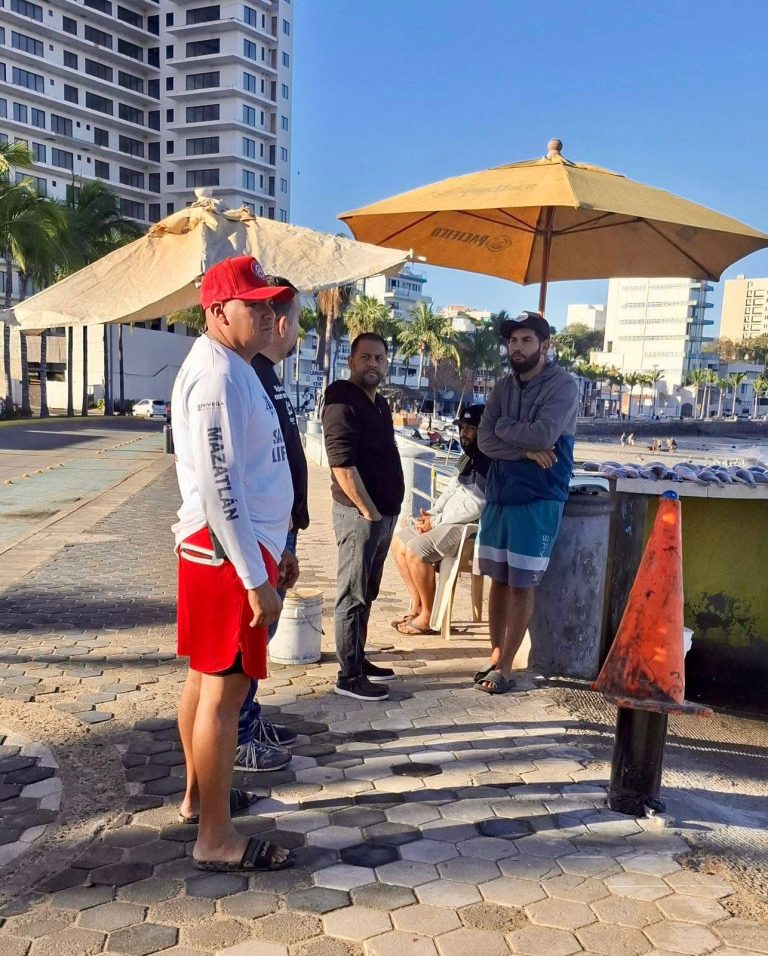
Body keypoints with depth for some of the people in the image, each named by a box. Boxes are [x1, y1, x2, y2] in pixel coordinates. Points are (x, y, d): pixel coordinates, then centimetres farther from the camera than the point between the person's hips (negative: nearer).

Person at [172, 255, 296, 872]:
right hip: (227, 551, -11)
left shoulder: (234, 369, 16)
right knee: (226, 688, -3)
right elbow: (218, 488, -24)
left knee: (207, 677, 19)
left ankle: (200, 795, 35)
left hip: (238, 544, 11)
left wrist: (270, 552, 23)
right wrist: (256, 579, -22)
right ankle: (217, 838, 9)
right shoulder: (220, 374, -18)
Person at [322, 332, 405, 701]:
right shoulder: (343, 402, -14)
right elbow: (342, 464, -22)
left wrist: (386, 510, 13)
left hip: (384, 514, 9)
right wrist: (368, 511, -17)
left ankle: (359, 660, 28)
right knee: (352, 596, -2)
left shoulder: (380, 404, 15)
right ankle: (349, 676, 5)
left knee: (366, 594, 17)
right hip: (359, 515, -9)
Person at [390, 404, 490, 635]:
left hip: (471, 526, -11)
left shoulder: (489, 461, -15)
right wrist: (431, 514, 0)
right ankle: (417, 606, 9)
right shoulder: (468, 458, 17)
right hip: (450, 521, 11)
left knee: (415, 550, -26)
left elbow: (475, 506, -23)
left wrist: (436, 520, -15)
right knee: (398, 541, 7)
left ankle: (428, 616, -11)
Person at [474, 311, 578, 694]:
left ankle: (505, 667, 10)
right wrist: (525, 450, -15)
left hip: (538, 499, -6)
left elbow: (544, 435, -23)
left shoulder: (562, 385, -9)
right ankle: (496, 655, 24)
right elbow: (485, 439, 0)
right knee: (498, 579, 11)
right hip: (498, 494, 6)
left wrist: (504, 427, -7)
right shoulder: (505, 386, 9)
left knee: (521, 585, 1)